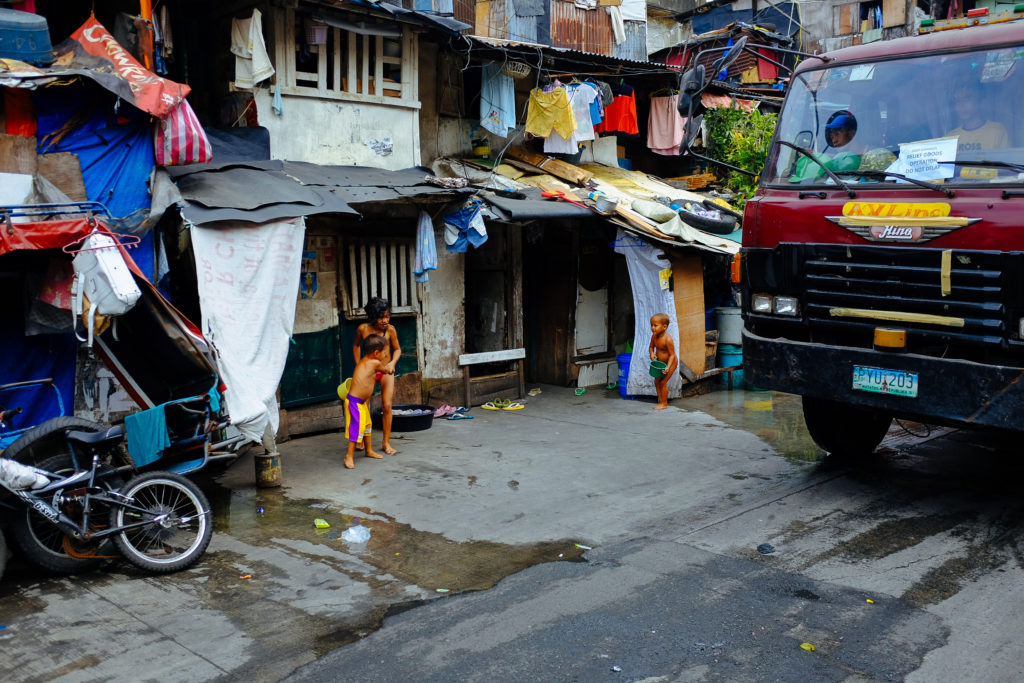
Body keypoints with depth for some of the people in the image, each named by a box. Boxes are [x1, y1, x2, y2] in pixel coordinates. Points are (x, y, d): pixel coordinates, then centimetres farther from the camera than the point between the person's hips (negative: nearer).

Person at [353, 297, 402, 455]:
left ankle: (386, 442, 5)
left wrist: (392, 363, -17)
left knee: (387, 406, -5)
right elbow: (356, 345, 9)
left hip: (386, 371, 0)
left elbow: (397, 349, 0)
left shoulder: (390, 329, -13)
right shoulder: (363, 329, -11)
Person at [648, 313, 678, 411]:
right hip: (660, 362, 8)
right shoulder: (654, 336, -8)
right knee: (657, 381, 9)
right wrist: (652, 353, -13)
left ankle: (664, 403, 8)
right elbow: (651, 347, 10)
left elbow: (672, 355, -26)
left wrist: (668, 367, -36)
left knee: (663, 382, -6)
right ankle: (660, 401, 21)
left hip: (670, 363, -8)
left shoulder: (667, 339, -30)